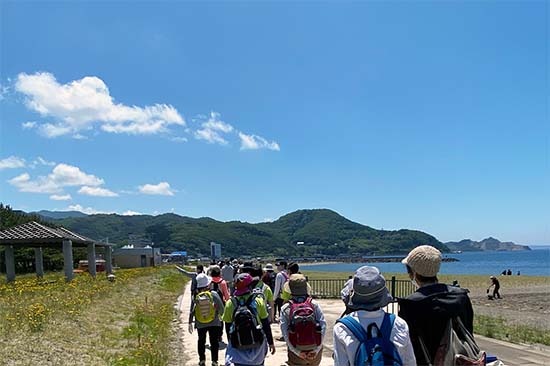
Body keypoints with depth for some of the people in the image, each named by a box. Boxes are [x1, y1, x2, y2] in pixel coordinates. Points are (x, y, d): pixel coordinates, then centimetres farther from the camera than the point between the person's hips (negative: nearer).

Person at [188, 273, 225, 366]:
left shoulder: (196, 297, -11)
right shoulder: (214, 294, -15)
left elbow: (191, 312, -4)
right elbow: (221, 309, -10)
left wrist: (190, 323, 8)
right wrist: (219, 315, 11)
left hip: (200, 324, 2)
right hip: (214, 323, -2)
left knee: (201, 341, 21)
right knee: (214, 342, 11)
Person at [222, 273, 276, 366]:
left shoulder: (230, 303, -6)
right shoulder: (258, 301, -8)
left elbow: (228, 326, 2)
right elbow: (266, 324, -3)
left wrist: (232, 342, 17)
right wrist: (270, 342, 7)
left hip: (237, 345, 0)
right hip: (257, 345, 0)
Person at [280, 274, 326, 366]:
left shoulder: (285, 308, -8)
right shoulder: (314, 304, -6)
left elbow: (285, 333, -13)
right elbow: (323, 325, -11)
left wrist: (298, 352, -9)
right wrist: (317, 349, -7)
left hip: (296, 355, -1)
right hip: (315, 350, 1)